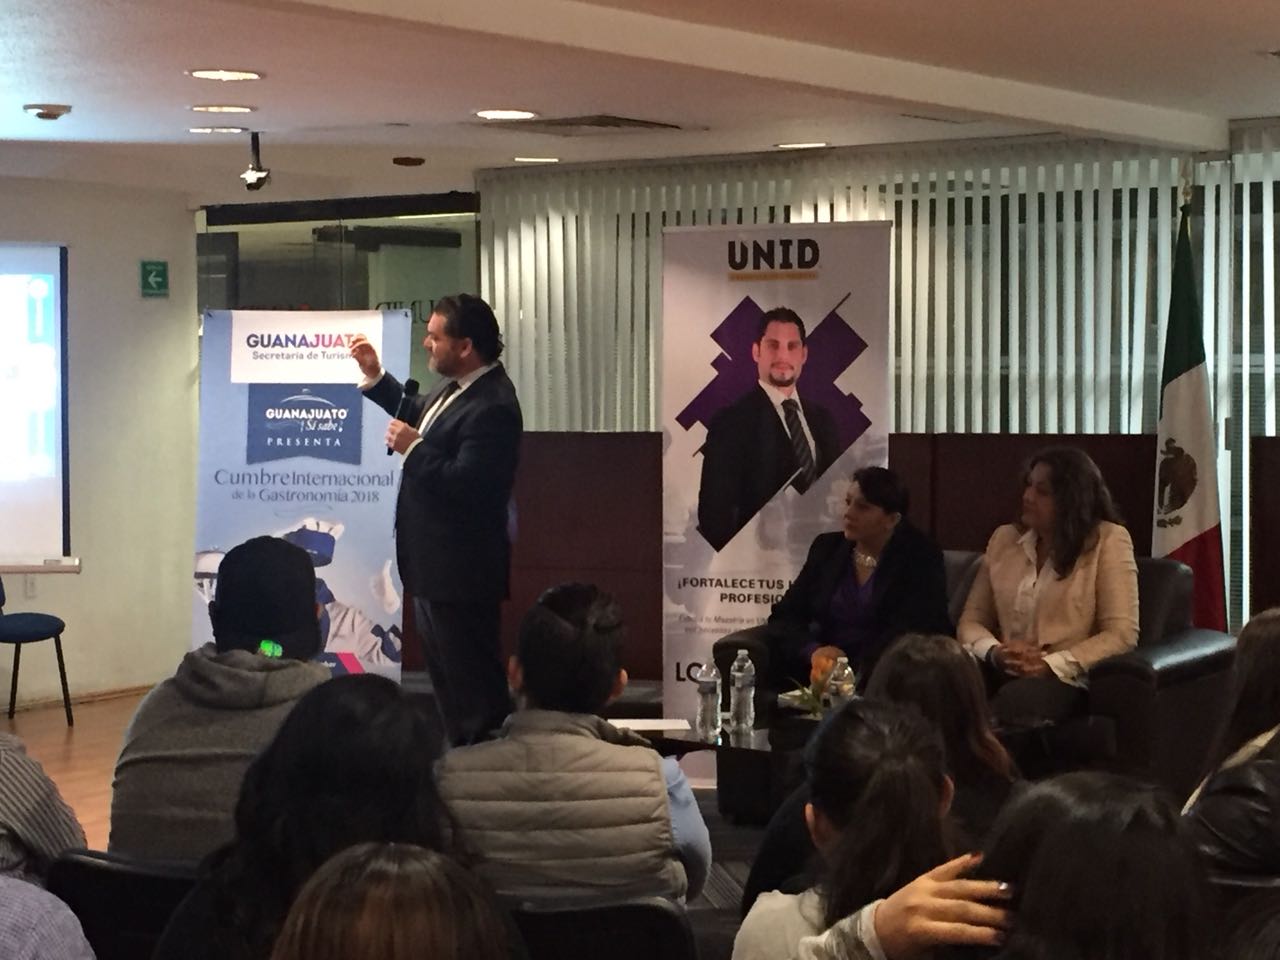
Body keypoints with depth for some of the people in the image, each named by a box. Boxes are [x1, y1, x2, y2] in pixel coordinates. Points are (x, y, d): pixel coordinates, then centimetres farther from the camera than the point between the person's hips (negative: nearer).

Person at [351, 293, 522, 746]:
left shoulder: (492, 407, -25)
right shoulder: (457, 388, 7)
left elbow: (465, 484, -31)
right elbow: (419, 416, 25)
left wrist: (413, 448, -23)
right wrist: (375, 377, 16)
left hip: (460, 572, -11)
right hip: (435, 566, 11)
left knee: (473, 681, -2)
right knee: (445, 675, 21)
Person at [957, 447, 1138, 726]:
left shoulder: (1108, 539, 0)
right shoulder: (1004, 538, 16)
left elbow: (1121, 634, -6)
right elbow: (971, 620, 15)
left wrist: (1051, 665, -16)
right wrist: (995, 653, -9)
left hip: (1066, 678, -4)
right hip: (1003, 672, 4)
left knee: (1015, 700, -39)